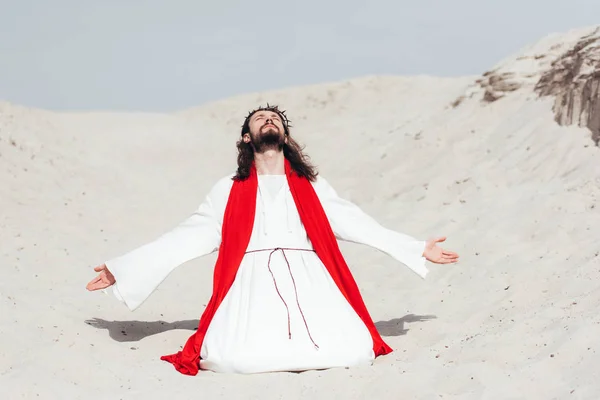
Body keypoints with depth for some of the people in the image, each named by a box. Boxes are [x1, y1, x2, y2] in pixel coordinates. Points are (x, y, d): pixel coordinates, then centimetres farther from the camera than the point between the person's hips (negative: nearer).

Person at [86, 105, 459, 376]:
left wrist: (419, 249, 16)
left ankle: (302, 334, 3)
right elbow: (186, 238, 16)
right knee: (236, 356, -32)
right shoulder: (229, 190, 18)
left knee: (351, 350, -26)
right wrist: (122, 267, 10)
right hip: (253, 281, -1)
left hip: (309, 279, 2)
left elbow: (357, 224, 20)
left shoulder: (312, 186, 21)